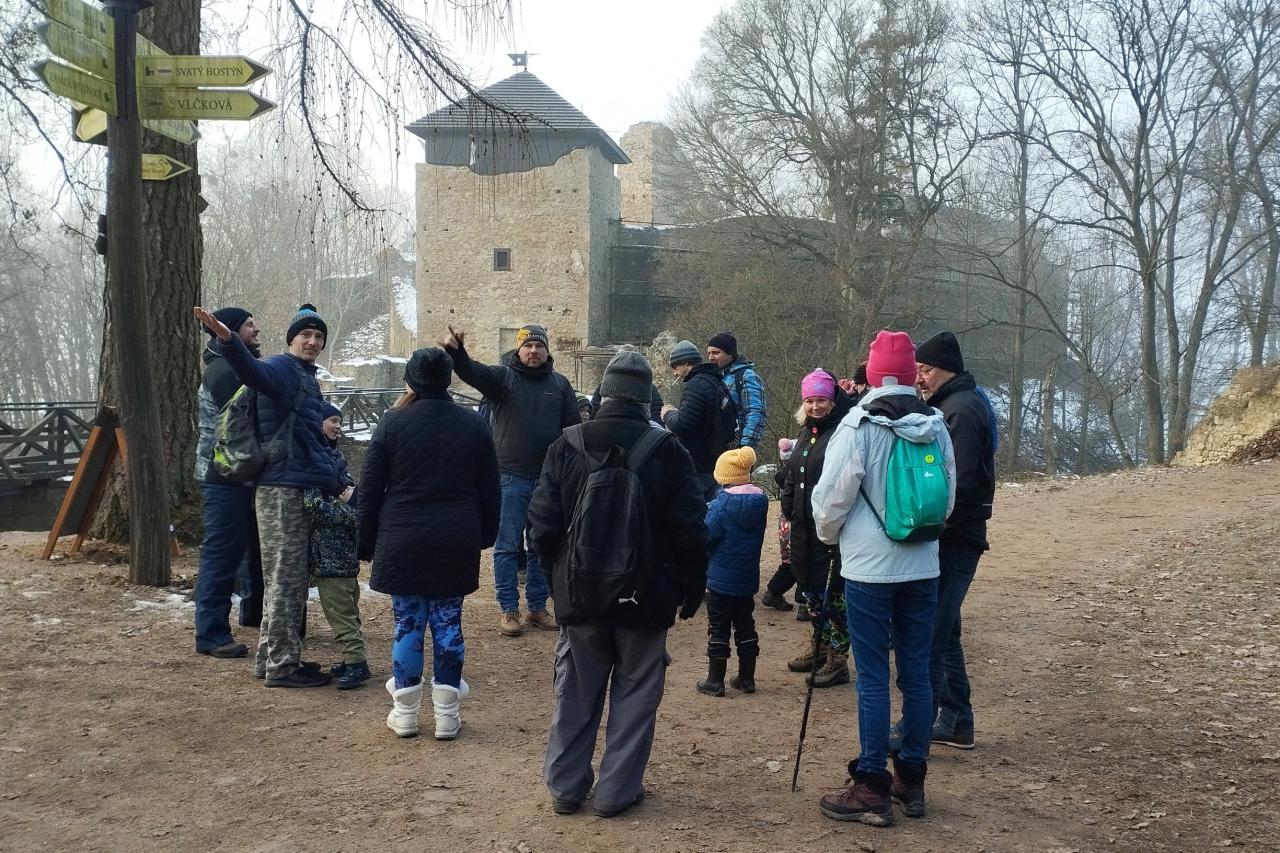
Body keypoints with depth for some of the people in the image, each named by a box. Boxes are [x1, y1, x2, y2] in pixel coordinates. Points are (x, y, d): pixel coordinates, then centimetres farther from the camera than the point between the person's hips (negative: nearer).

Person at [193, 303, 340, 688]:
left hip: (304, 490, 10)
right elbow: (252, 369, -32)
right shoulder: (282, 369, -7)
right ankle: (282, 666, 1)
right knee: (285, 580, -5)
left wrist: (335, 481, 24)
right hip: (284, 489, -10)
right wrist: (227, 339, -51)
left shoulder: (307, 379, 21)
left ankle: (270, 657, 24)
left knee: (288, 580, 15)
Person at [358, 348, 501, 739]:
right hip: (456, 545, 2)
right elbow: (490, 491, 7)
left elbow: (370, 490, -2)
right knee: (447, 623, 8)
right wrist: (485, 537, 17)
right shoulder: (473, 424, 3)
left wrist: (367, 542, 7)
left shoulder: (392, 423, -5)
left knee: (408, 624, 7)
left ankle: (405, 713, 14)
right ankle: (447, 714, 12)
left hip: (402, 542, -2)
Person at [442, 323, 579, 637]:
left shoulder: (560, 384, 8)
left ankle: (538, 607, 23)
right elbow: (472, 372, -20)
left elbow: (573, 428, 7)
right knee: (507, 545, 2)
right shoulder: (503, 376, -1)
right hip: (511, 476, -3)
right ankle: (509, 610, 11)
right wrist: (456, 351, -42)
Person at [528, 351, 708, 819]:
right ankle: (617, 790, 15)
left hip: (579, 593, 2)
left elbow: (542, 525, -4)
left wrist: (559, 576, 11)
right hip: (645, 597, -2)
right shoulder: (667, 451, -9)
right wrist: (692, 587, 3)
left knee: (576, 694, 15)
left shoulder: (565, 447, -5)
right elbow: (690, 530, -9)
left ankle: (565, 786, 22)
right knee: (634, 694, 11)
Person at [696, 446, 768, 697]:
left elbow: (707, 536, -19)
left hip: (721, 577, -5)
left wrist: (704, 516, 0)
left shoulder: (722, 503, -19)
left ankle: (715, 680, 8)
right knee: (745, 625, 15)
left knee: (718, 628, 4)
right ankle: (747, 678, 21)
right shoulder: (761, 500, -1)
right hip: (748, 577, 6)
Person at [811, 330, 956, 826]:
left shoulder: (859, 426, -13)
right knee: (916, 674, 11)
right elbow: (948, 496, 12)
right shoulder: (937, 427, 4)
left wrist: (828, 535, 8)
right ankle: (911, 780, 21)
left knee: (873, 678, 0)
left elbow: (831, 496, -11)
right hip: (922, 566, 5)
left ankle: (872, 789, 6)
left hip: (869, 567, -5)